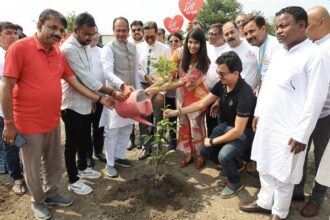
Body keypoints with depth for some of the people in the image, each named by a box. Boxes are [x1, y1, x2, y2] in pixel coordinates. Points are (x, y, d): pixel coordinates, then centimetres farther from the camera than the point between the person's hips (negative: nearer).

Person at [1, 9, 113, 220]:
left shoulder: (59, 54, 4)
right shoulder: (19, 48, -14)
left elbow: (74, 81, 10)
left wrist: (99, 98, 7)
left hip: (53, 121, 6)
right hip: (29, 123, -6)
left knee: (54, 163, 20)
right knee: (33, 167, 13)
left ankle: (52, 193, 42)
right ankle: (38, 201, 36)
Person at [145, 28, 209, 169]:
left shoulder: (203, 62, -18)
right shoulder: (183, 56, -2)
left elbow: (185, 81, -26)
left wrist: (159, 89, -32)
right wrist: (153, 86, -19)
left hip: (196, 97, -5)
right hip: (182, 96, 5)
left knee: (196, 127, 6)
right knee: (184, 126, 12)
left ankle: (200, 156, 27)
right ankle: (188, 155, 29)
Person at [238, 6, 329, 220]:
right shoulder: (279, 53, 8)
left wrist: (301, 134, -15)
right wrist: (258, 113, 14)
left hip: (289, 129, -7)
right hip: (267, 123, 7)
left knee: (283, 175, 10)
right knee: (264, 167, 20)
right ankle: (264, 202, 41)